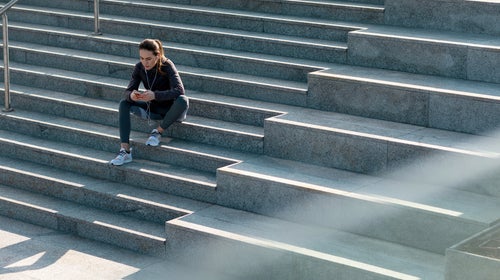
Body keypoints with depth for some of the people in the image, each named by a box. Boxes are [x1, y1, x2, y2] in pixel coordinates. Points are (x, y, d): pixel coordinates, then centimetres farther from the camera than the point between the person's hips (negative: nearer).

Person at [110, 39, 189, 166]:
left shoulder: (167, 66, -22)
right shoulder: (139, 67, -9)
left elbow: (179, 90, -34)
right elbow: (128, 91, -13)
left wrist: (154, 95, -48)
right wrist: (131, 96, -39)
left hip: (172, 112, -4)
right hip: (153, 109, 4)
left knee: (183, 100, -37)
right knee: (124, 103, -16)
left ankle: (158, 131, -14)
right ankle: (125, 151, -28)